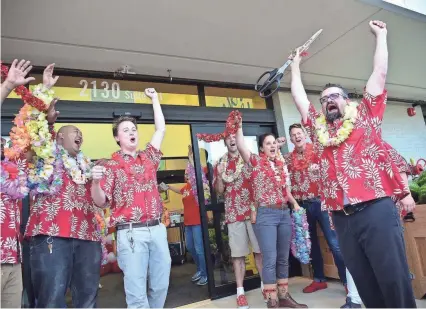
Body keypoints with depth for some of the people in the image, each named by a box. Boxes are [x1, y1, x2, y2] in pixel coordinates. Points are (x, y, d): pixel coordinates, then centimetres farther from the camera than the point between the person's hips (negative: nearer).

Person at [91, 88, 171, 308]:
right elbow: (101, 202, -1)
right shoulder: (111, 165, 2)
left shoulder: (148, 157, 13)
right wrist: (95, 181, -22)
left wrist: (154, 99, 23)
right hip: (130, 233, -4)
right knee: (136, 290, 1)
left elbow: (161, 129, 19)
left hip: (157, 229, 4)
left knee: (161, 284, 12)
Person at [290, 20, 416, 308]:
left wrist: (381, 35, 21)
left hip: (376, 208, -3)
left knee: (394, 279, 0)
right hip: (342, 216, 3)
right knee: (365, 283, 11)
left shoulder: (365, 115, 11)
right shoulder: (318, 127, 16)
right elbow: (299, 95, 23)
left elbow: (380, 73, 12)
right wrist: (295, 65, 33)